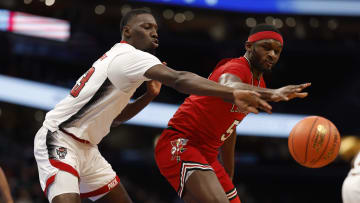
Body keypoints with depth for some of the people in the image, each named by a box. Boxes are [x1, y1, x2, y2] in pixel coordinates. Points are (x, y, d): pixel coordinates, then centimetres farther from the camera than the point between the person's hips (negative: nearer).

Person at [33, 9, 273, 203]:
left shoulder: (117, 58, 15)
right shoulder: (129, 55, -18)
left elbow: (115, 116, 25)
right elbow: (179, 79, -35)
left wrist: (149, 95, 12)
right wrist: (232, 94, -46)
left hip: (85, 148, 11)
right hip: (59, 140, -11)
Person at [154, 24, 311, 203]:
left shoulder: (259, 85, 16)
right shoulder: (236, 67, -15)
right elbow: (228, 87, -43)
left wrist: (229, 175, 30)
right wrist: (272, 94, -60)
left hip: (206, 155, 10)